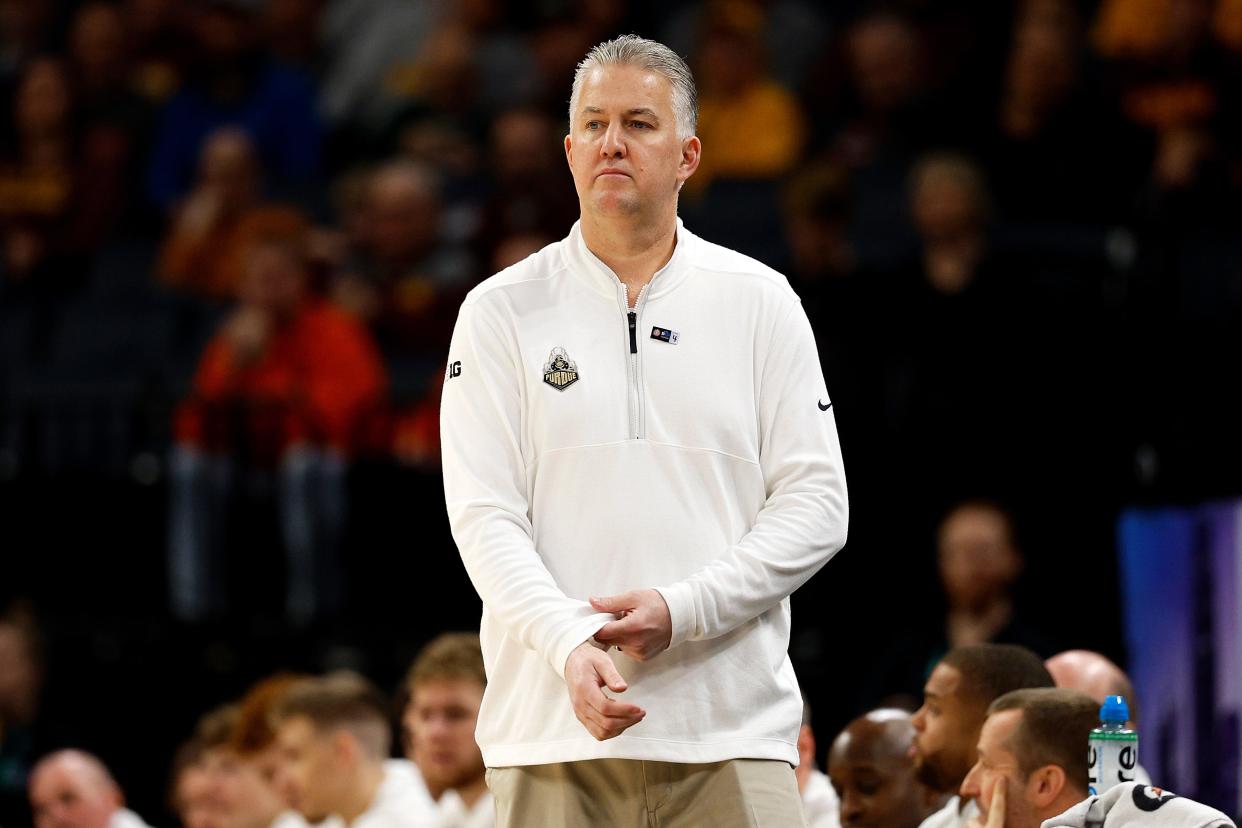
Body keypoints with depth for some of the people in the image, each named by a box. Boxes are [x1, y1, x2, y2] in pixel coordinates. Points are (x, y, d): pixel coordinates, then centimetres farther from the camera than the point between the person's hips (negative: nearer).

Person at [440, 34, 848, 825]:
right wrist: (571, 643, -18)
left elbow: (816, 504, 4)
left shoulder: (759, 302, 9)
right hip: (553, 730, 0)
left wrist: (681, 611, -10)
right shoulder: (501, 311, 7)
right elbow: (484, 515, 0)